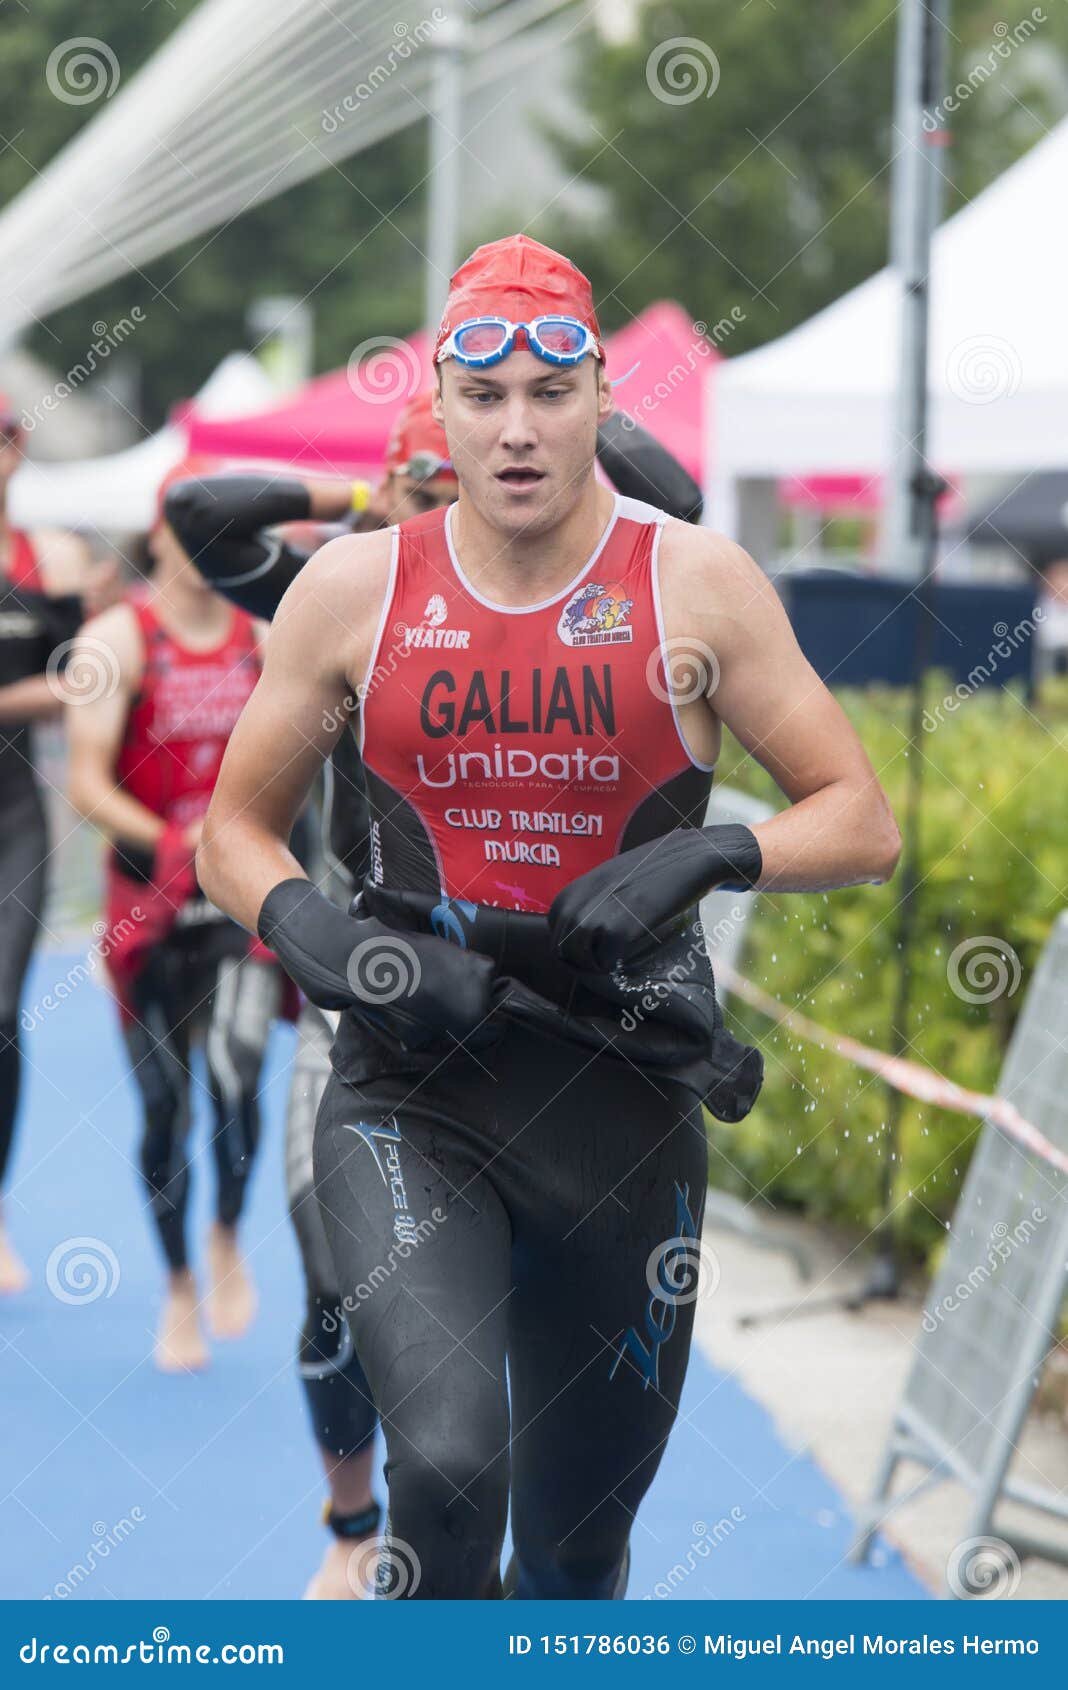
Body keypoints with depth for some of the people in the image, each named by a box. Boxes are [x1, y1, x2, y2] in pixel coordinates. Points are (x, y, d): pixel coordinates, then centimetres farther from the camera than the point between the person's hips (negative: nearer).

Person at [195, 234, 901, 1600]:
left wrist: (703, 857, -18)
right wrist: (317, 938, -12)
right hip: (410, 1091, -1)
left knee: (578, 1551, 12)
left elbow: (862, 824, 0)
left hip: (626, 1097, 1)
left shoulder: (697, 587, -2)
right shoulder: (354, 589, 0)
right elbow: (234, 831, 8)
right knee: (448, 1461, -26)